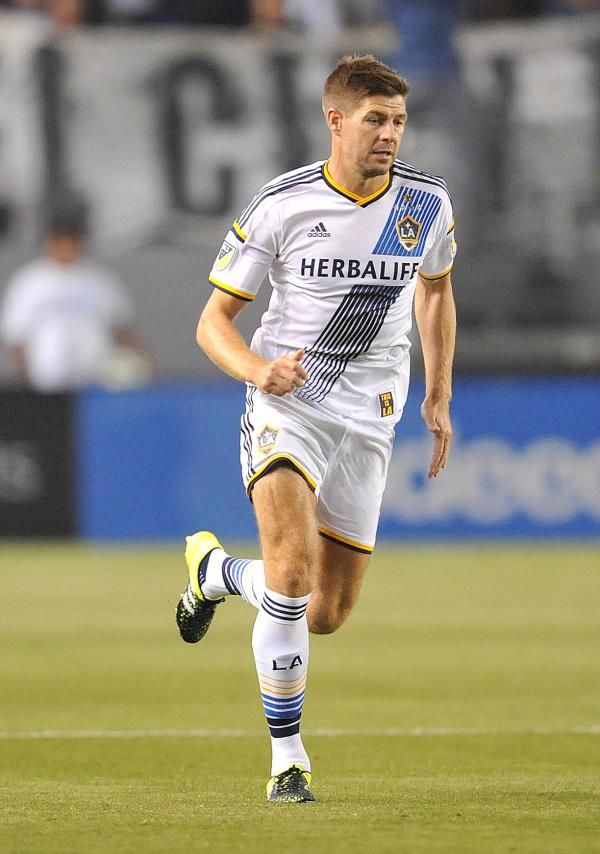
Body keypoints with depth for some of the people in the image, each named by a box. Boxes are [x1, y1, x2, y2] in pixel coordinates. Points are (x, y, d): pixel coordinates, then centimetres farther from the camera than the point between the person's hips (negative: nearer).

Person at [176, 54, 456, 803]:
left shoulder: (428, 204, 0)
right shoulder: (280, 206, -10)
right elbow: (213, 321, -4)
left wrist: (439, 396, 17)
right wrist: (258, 369, -24)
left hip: (368, 418, 4)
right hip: (286, 404, -4)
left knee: (328, 615, 6)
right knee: (293, 565, -26)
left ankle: (214, 568, 38)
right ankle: (287, 754, -13)